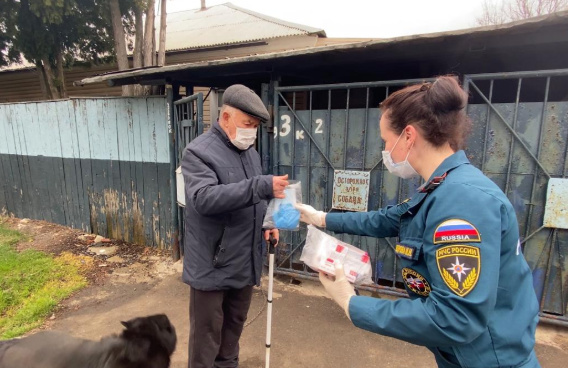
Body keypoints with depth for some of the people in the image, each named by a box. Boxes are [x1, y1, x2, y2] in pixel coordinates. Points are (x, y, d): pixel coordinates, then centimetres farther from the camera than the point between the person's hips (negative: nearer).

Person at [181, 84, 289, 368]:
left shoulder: (250, 151, 9)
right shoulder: (198, 151, -15)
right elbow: (204, 198, -30)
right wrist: (261, 186, -36)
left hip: (245, 262, 7)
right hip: (212, 265, -7)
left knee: (234, 324, 24)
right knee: (207, 333, 11)